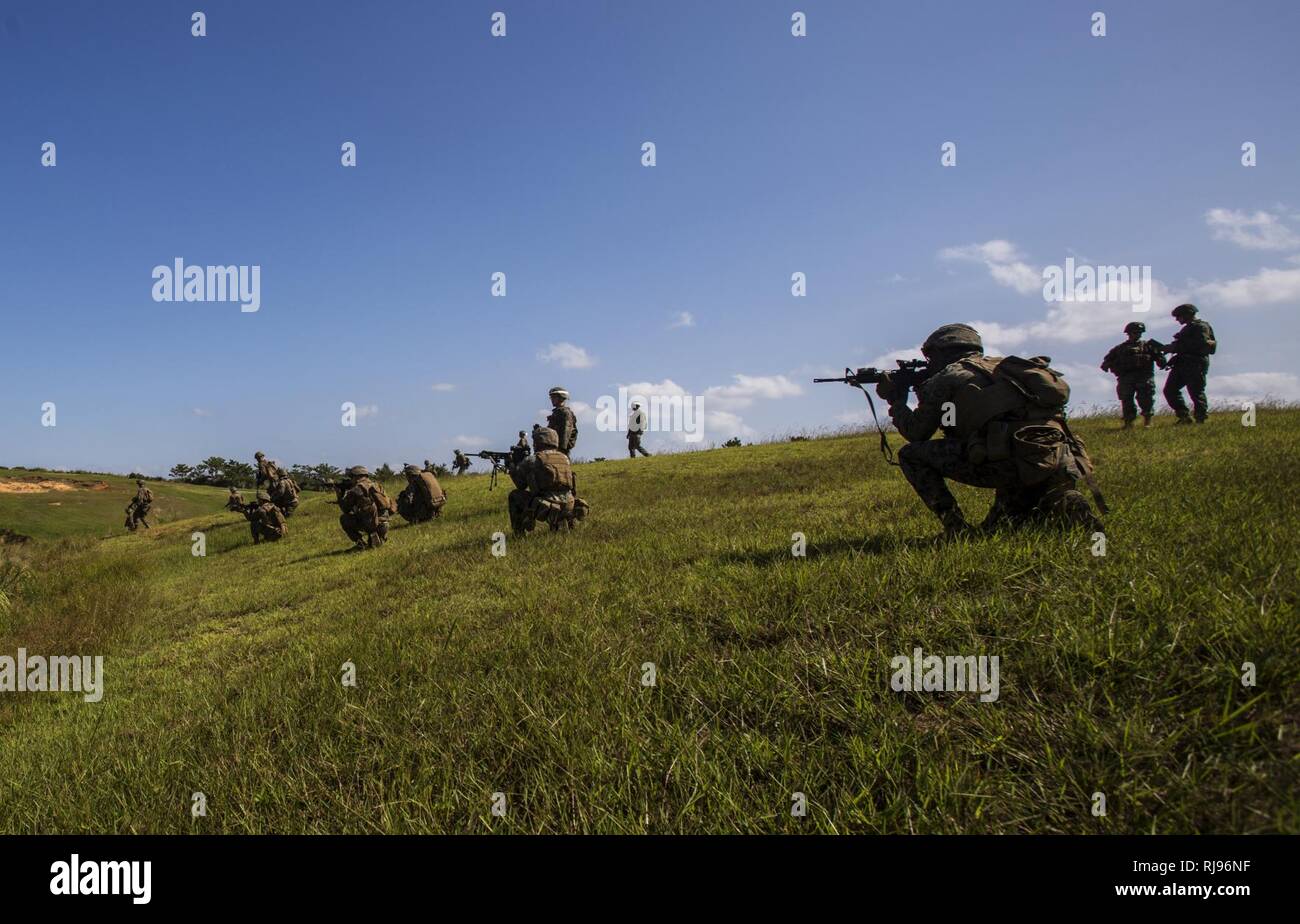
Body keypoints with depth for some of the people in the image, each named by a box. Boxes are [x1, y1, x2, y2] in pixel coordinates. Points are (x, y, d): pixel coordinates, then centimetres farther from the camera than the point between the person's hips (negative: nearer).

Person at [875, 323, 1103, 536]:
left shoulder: (945, 377, 9)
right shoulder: (1000, 366, 30)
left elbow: (915, 432, 15)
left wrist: (896, 400, 33)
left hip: (1009, 460, -7)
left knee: (911, 455, 8)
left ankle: (956, 530, 1)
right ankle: (1062, 506, 3)